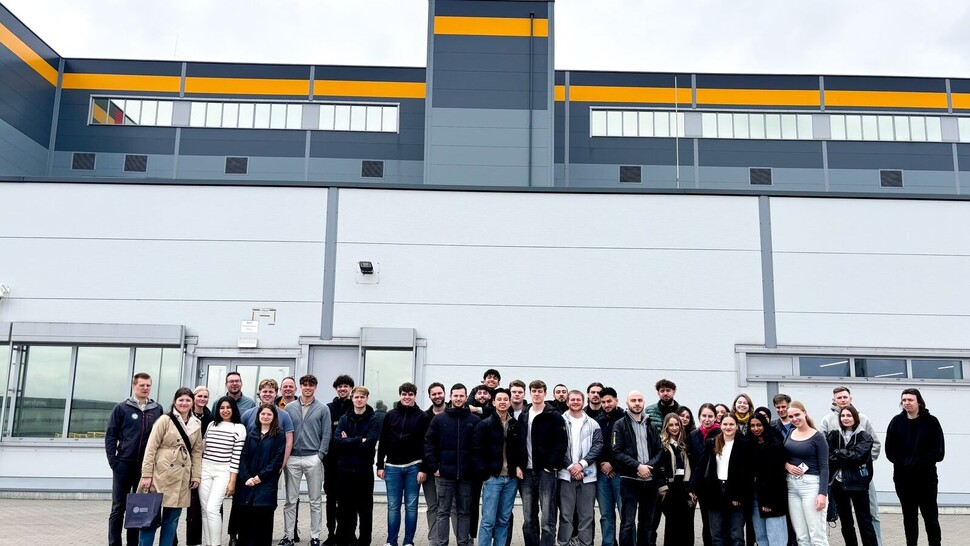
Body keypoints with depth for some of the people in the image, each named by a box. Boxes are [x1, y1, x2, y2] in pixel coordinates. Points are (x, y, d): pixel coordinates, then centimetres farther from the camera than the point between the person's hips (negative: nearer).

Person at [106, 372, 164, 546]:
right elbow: (110, 436, -1)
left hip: (147, 466, 2)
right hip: (124, 464, -2)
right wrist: (113, 460, -8)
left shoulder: (157, 410, 6)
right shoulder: (122, 408, 0)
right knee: (118, 508, 4)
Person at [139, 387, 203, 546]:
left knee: (172, 518, 9)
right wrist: (147, 474, -11)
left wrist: (196, 475, 7)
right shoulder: (165, 420, -4)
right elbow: (151, 448, -6)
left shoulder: (196, 425, 10)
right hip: (161, 474, -4)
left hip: (182, 478, 4)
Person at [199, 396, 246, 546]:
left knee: (212, 509, -16)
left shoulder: (239, 428, -3)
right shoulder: (211, 425, 10)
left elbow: (236, 456, -6)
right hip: (205, 469, 5)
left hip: (223, 472, -4)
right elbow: (202, 448, 16)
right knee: (205, 510, 5)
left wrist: (232, 481, -9)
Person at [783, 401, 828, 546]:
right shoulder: (789, 434, 10)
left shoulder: (817, 437, -6)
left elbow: (824, 468, -9)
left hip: (811, 485, -5)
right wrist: (786, 465, -5)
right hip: (792, 486, 5)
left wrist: (823, 493, -17)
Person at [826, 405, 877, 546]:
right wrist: (845, 458, -17)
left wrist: (837, 454, -10)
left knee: (864, 520, 1)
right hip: (839, 483, 3)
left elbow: (856, 455, -18)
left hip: (858, 483, -3)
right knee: (845, 522, 13)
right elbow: (827, 455, -6)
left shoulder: (864, 437, -3)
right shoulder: (834, 435, 5)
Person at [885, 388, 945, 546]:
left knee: (930, 516, 1)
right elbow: (890, 451, 0)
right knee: (909, 517, 10)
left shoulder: (931, 422, -3)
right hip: (903, 477, 2)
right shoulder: (897, 422, 3)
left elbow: (938, 452, -8)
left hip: (926, 477, -2)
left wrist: (917, 463, -14)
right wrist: (904, 463, -13)